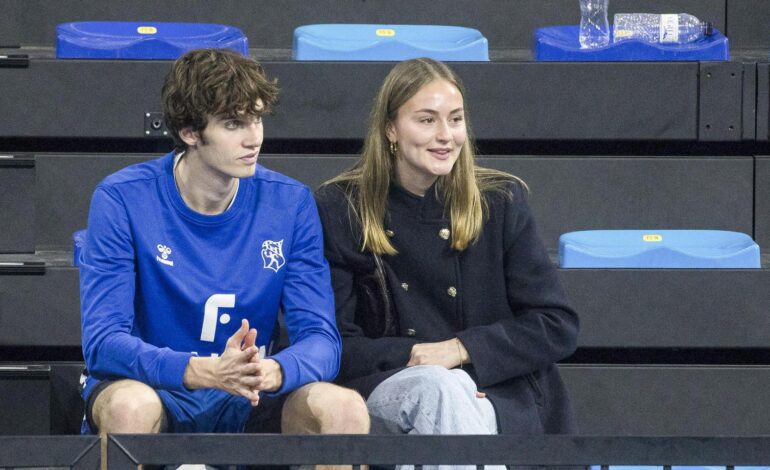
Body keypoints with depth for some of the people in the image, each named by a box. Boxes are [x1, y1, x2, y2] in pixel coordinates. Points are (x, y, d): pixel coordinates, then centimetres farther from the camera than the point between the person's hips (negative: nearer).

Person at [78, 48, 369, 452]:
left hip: (245, 404, 3)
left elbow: (320, 339, -5)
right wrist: (203, 371, -34)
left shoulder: (290, 203, 0)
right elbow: (103, 342, -16)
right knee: (130, 405, -38)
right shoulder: (123, 199, -10)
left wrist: (271, 372, -30)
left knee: (346, 409, -26)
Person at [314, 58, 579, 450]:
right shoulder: (338, 211, 4)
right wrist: (411, 356, -15)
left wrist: (460, 349, -9)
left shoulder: (501, 201, 7)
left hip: (494, 395, 1)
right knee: (438, 389, -36)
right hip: (383, 390, 0)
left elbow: (557, 327, 4)